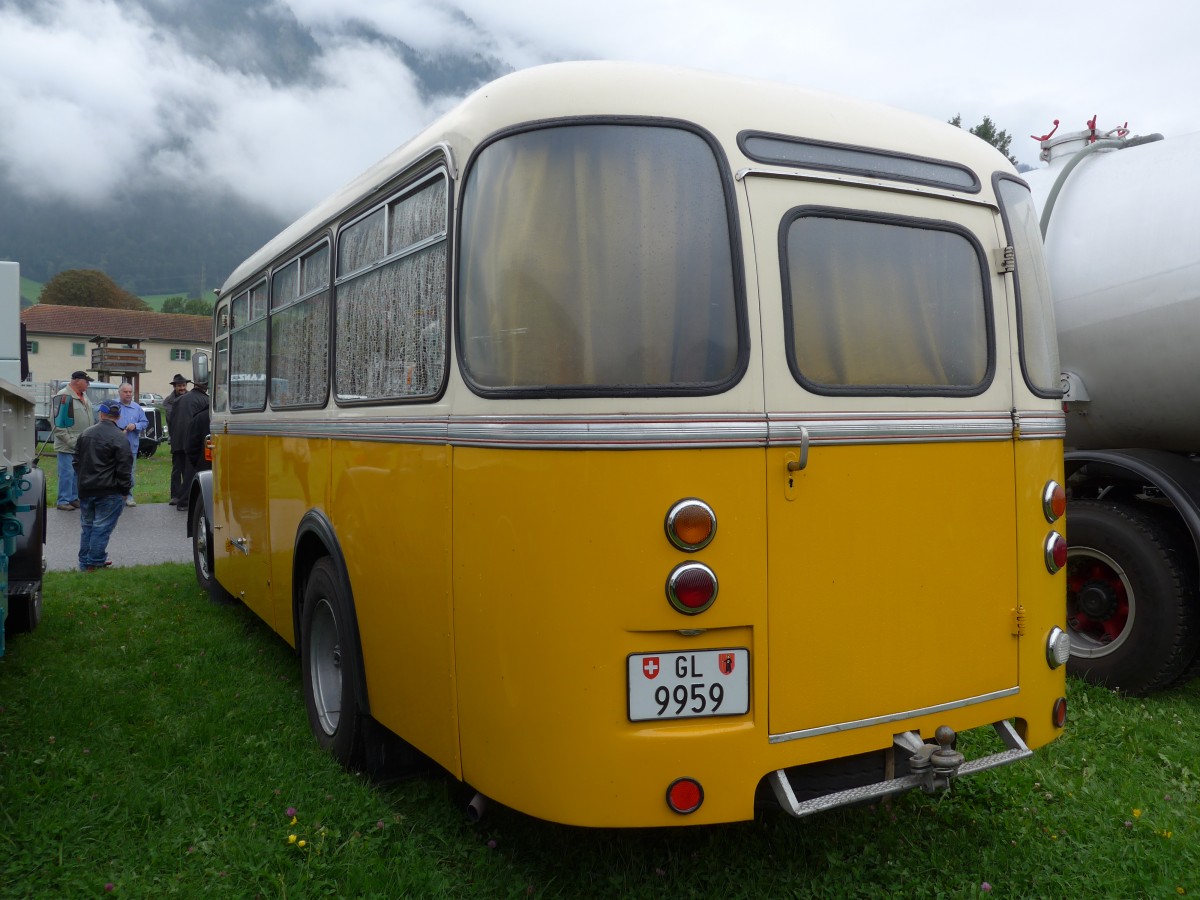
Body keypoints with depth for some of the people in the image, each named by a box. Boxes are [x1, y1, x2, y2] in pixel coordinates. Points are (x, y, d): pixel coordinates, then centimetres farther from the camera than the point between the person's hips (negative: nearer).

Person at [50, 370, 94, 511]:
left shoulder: (83, 395, 12)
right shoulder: (64, 396, -15)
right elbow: (57, 424, -17)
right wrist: (71, 441, -18)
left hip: (82, 445, 8)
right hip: (67, 446, -8)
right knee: (67, 473, -3)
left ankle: (74, 498, 23)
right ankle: (63, 501, 6)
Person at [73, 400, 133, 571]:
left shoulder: (85, 434, 8)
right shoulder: (120, 438, -14)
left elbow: (77, 461, 16)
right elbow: (124, 468, -15)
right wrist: (125, 490, -5)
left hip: (85, 489, 6)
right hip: (108, 492, -6)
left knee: (87, 526, 17)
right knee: (101, 528, -1)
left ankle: (84, 562, 22)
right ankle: (95, 562, 1)